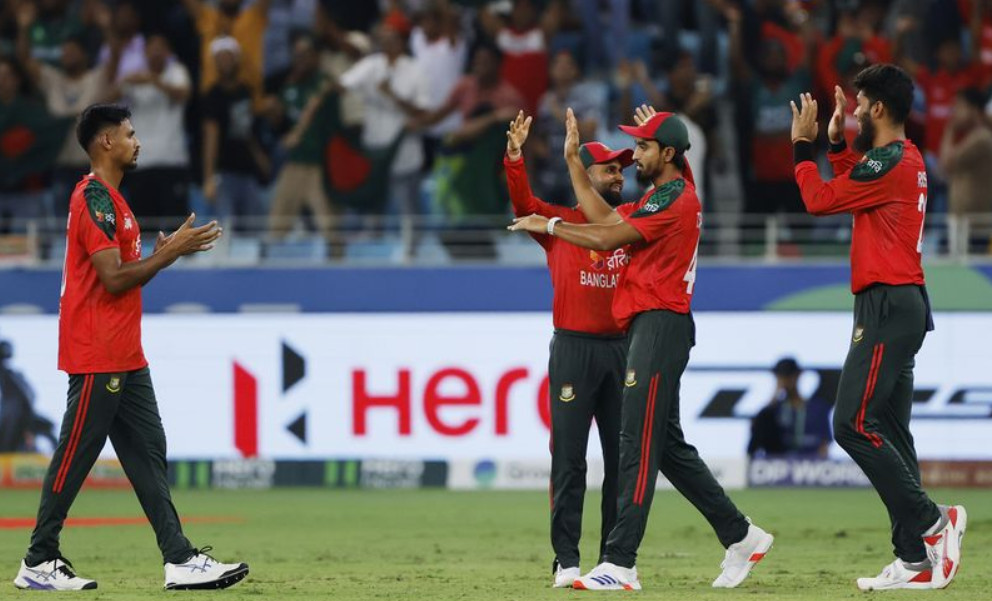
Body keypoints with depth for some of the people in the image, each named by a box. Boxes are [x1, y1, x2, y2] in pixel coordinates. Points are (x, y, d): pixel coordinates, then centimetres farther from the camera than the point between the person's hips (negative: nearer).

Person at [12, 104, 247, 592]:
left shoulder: (109, 198, 18)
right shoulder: (94, 199, -15)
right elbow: (114, 278, -20)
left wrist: (162, 254, 11)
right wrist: (170, 253, -15)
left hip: (124, 358, 10)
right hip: (96, 357, -10)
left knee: (148, 455, 6)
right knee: (74, 457, -4)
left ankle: (181, 560, 3)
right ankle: (39, 563, 3)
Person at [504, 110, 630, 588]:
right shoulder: (559, 223, 7)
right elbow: (523, 202, -9)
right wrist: (514, 156, -25)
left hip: (623, 348, 3)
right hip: (574, 348, -3)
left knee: (622, 459, 4)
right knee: (569, 458, -5)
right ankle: (566, 562, -4)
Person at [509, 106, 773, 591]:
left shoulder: (675, 198, -11)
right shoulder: (661, 196, 21)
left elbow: (608, 239, -14)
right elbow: (605, 219, 20)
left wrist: (549, 225, -4)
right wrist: (572, 160, 19)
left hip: (661, 326, -11)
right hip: (645, 325, 11)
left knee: (639, 444, -15)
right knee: (668, 447, 14)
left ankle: (620, 564, -20)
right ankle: (741, 537, 20)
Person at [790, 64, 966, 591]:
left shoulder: (890, 162, -15)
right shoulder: (908, 161, 15)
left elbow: (819, 200, -11)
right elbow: (854, 187, 31)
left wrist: (802, 144, 1)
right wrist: (836, 142, 25)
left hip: (887, 307, -10)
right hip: (900, 305, 10)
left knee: (853, 425, -13)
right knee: (889, 433, 8)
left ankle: (931, 521, -14)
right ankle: (915, 561, 6)